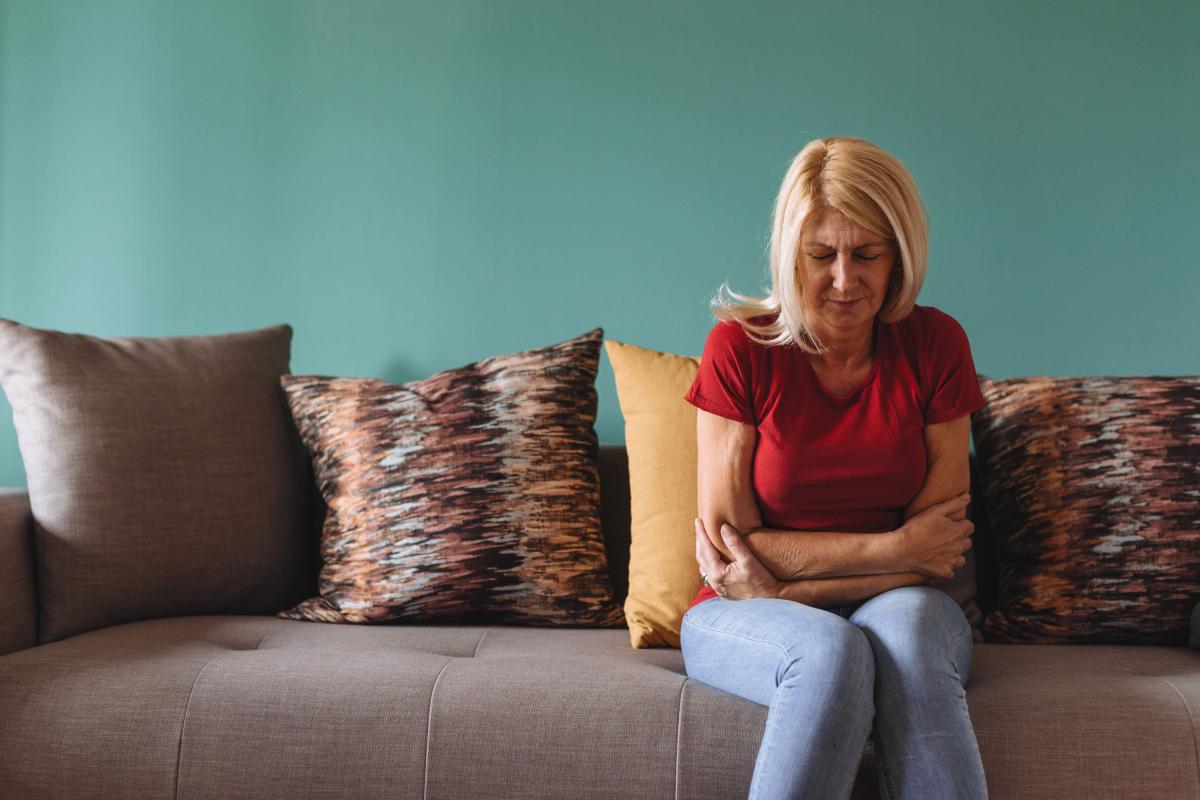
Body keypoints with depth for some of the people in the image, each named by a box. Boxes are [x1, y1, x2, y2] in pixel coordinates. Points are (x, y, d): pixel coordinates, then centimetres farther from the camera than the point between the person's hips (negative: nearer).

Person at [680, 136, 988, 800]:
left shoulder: (935, 345, -2)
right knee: (829, 651, -36)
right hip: (747, 619, -1)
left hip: (901, 608, 1)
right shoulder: (739, 347, -7)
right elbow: (726, 543, -9)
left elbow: (938, 551, -5)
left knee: (906, 624, -35)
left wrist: (783, 588, -15)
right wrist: (893, 549, -13)